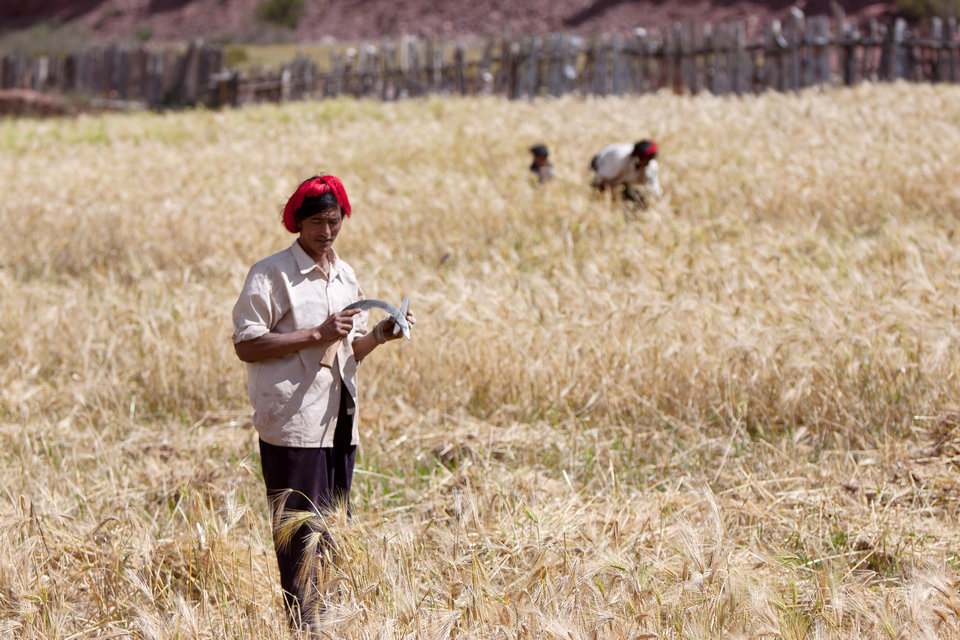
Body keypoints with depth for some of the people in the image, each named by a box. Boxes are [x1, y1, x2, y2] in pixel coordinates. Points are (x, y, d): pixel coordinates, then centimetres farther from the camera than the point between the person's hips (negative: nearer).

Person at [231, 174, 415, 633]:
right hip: (293, 427, -7)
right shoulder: (271, 275, -6)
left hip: (340, 424, 7)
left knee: (334, 531, 9)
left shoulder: (345, 276, 17)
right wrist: (317, 335, -17)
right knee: (300, 538, -7)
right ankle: (303, 628, -3)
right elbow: (247, 346, -14)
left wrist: (378, 336, 2)